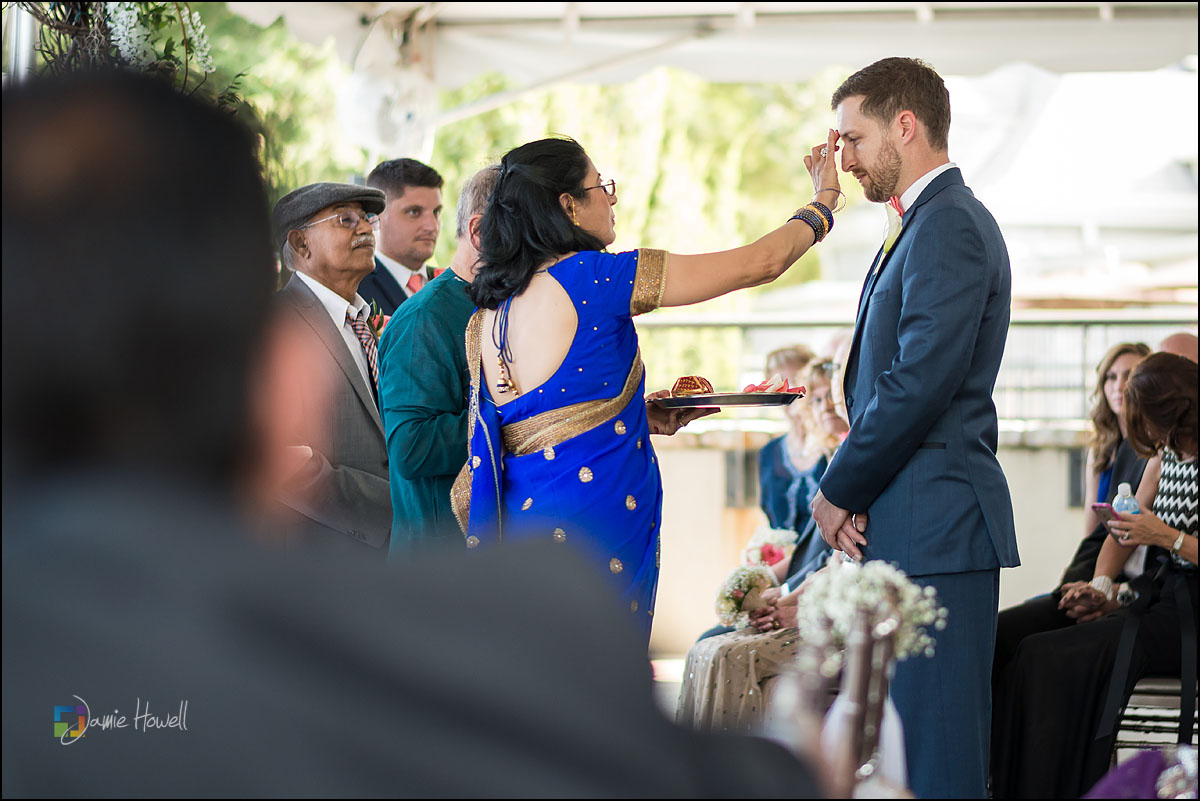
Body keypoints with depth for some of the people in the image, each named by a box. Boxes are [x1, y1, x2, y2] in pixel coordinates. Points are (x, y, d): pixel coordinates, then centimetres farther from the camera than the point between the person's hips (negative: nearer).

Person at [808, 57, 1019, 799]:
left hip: (935, 533, -11)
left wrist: (840, 493, -9)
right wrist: (850, 493, 5)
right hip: (906, 529, 11)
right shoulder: (927, 223, 20)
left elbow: (919, 384, -21)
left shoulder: (950, 226, -13)